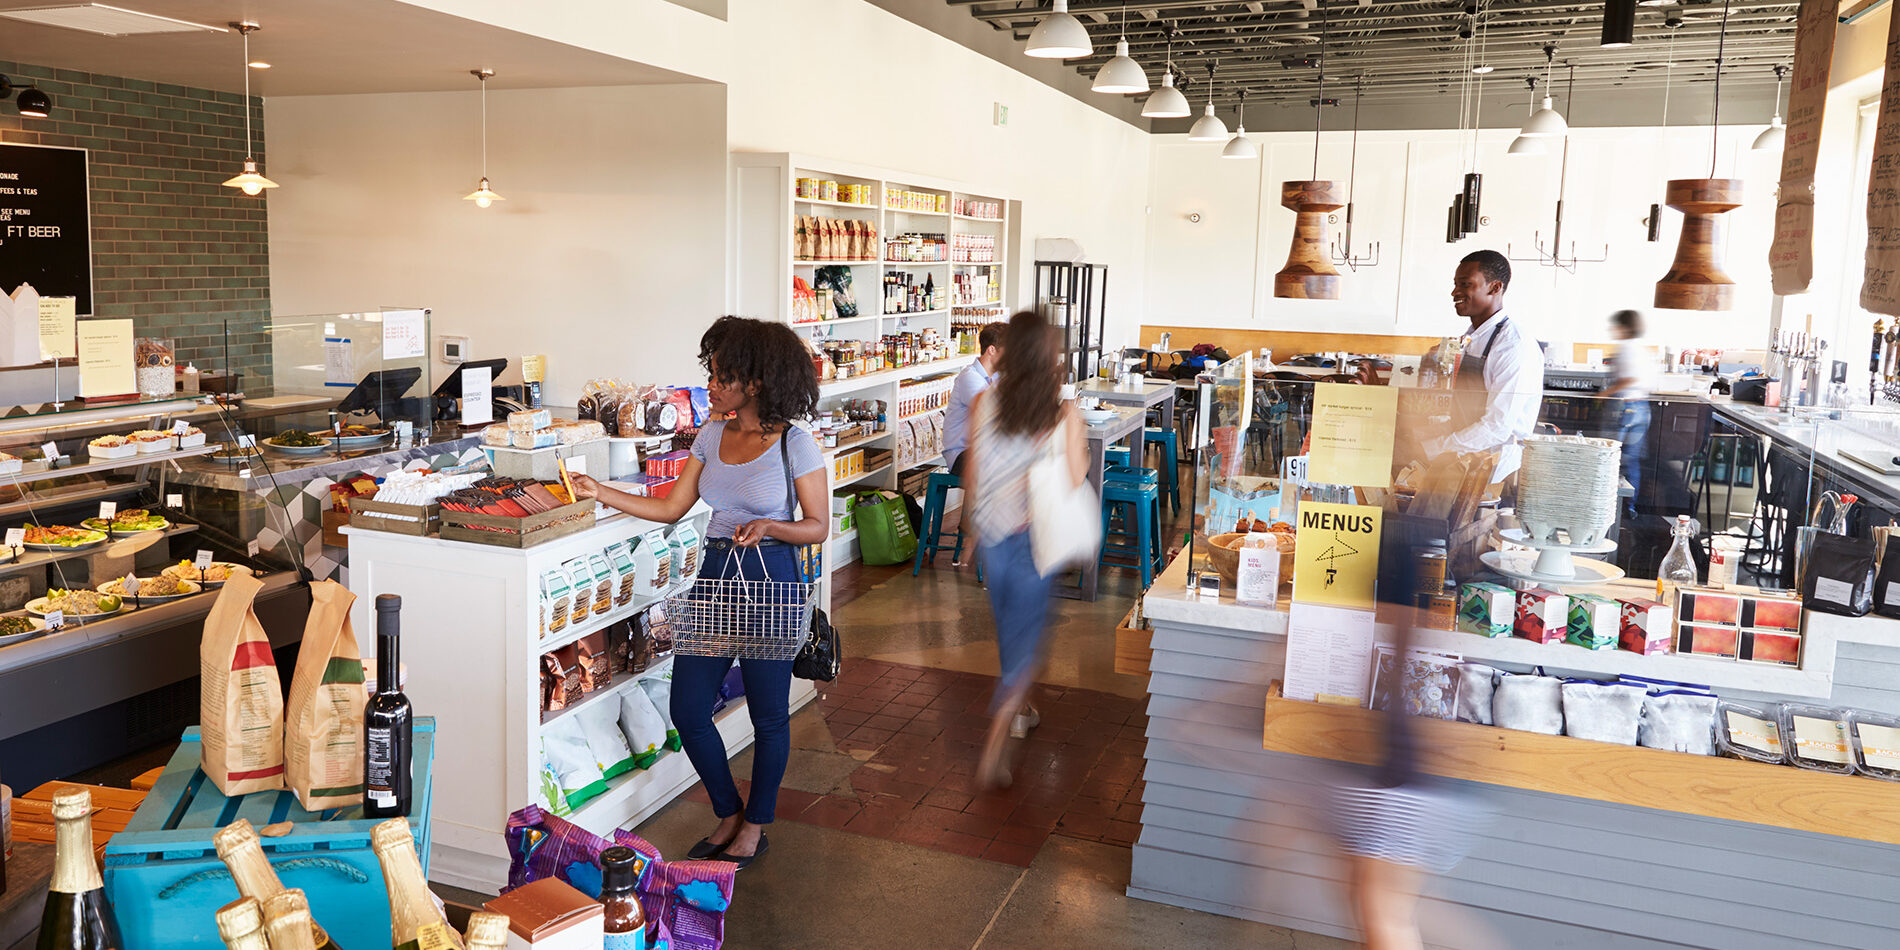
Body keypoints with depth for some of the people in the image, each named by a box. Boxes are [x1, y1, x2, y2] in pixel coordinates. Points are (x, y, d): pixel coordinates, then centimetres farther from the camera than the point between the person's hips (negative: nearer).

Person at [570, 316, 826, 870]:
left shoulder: (794, 444, -9)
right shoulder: (712, 436, 8)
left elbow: (818, 527, -5)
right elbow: (672, 508, 11)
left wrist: (769, 526, -23)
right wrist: (602, 494, 5)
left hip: (770, 581, -6)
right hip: (715, 575, 6)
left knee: (769, 715, 6)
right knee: (688, 709, 6)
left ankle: (755, 828, 27)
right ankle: (728, 817, 28)